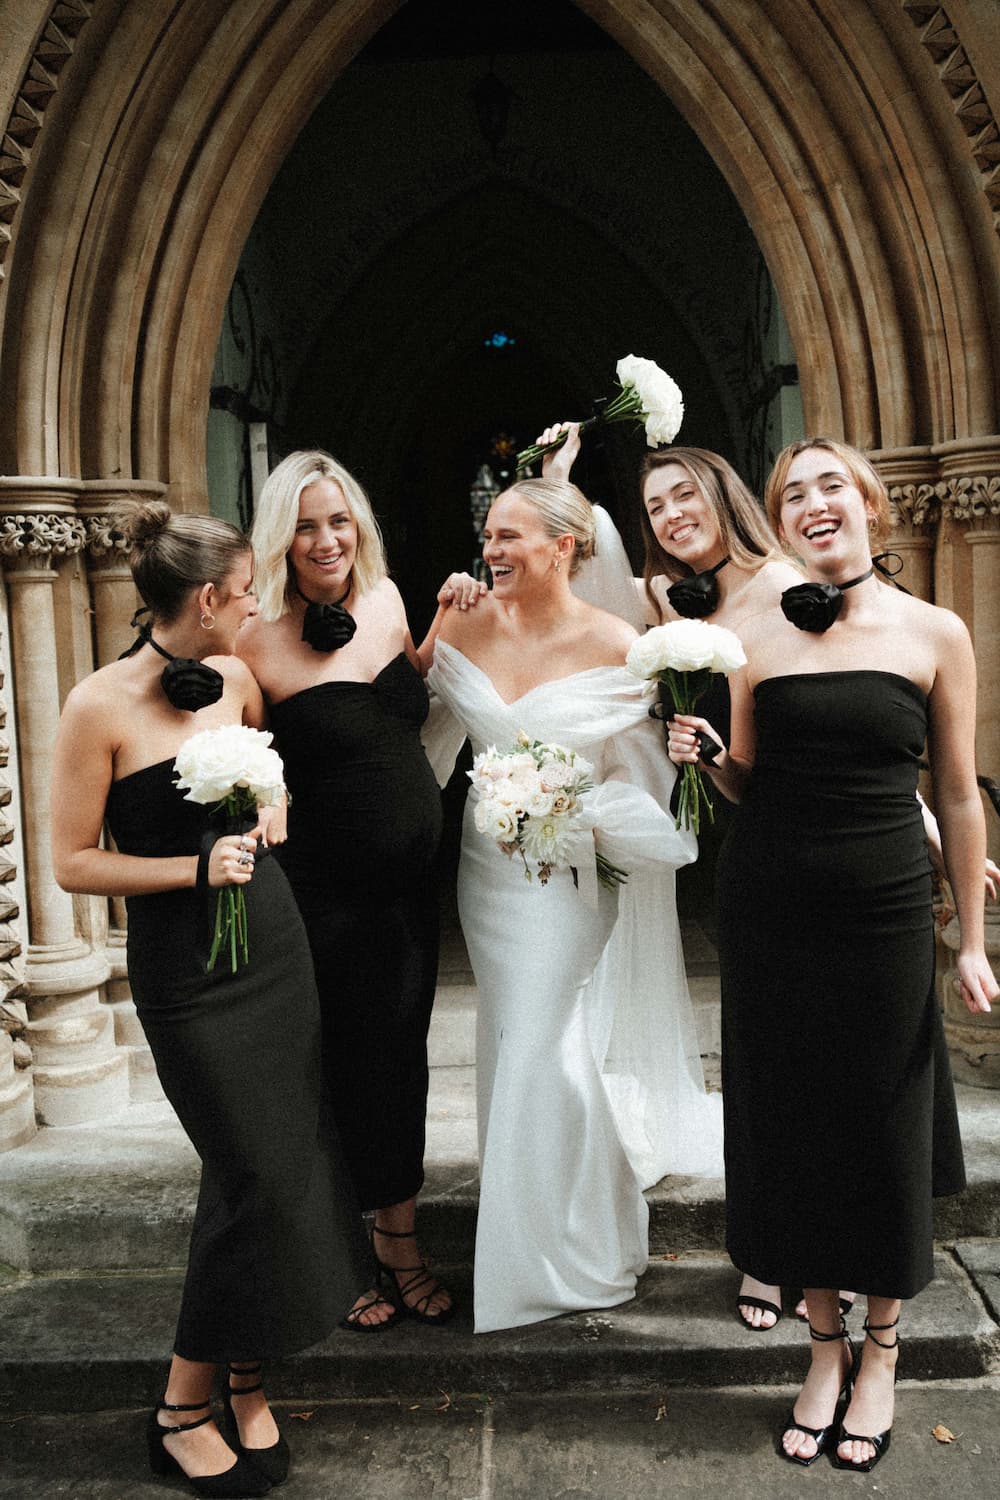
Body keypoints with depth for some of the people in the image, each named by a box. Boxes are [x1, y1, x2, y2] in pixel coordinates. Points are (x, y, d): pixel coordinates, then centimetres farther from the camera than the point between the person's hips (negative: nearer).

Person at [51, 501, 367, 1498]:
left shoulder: (235, 679, 4)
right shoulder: (100, 706, -13)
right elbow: (72, 863, -10)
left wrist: (268, 811, 1)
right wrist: (194, 868, -19)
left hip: (273, 939, 6)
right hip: (183, 968, -6)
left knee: (295, 1156, 9)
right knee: (257, 1172, -3)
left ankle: (247, 1386, 28)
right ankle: (183, 1406, 20)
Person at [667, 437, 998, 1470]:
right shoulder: (758, 639, 3)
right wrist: (704, 757, -10)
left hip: (883, 915, -1)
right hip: (767, 914, 2)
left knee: (884, 1133, 10)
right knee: (791, 1127, 11)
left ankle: (881, 1353, 35)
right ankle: (824, 1345, 33)